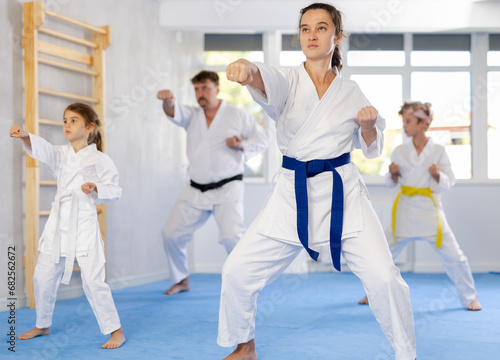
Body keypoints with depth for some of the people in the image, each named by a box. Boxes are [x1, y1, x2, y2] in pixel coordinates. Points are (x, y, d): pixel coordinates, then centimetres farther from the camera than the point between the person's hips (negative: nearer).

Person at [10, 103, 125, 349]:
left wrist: (96, 188, -21)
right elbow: (41, 149, -12)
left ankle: (115, 331, 2)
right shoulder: (61, 155, 8)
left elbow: (115, 191, -1)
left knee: (93, 281, -10)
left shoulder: (100, 160, -3)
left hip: (84, 226, -5)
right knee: (43, 278, 13)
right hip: (58, 225, 6)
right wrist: (24, 136, -31)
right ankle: (42, 326, 35)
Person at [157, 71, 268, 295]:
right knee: (172, 234, 5)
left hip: (227, 189, -4)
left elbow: (262, 140, 5)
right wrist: (168, 101, -38)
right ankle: (181, 280, 27)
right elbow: (175, 113, -14)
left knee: (232, 236, -20)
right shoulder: (192, 115, 8)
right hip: (196, 191, 5)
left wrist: (242, 145, -16)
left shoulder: (238, 116, 1)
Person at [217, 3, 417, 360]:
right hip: (293, 194, 1)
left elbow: (371, 149, 15)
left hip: (343, 192, 0)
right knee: (237, 271, -1)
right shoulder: (288, 81, 0)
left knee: (383, 275, -14)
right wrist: (248, 68, -50)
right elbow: (266, 83, -26)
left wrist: (369, 124, -8)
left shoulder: (350, 92, 5)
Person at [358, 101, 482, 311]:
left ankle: (470, 297, 15)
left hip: (429, 209, -2)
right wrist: (393, 174, -10)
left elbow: (448, 184, 0)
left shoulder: (438, 151, -3)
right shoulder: (400, 151, 3)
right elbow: (393, 183, 11)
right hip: (405, 209, 2)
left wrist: (437, 175, -19)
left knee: (452, 255, -4)